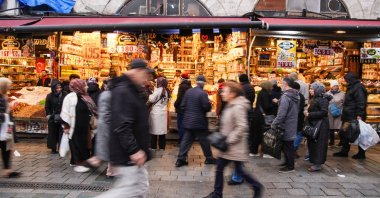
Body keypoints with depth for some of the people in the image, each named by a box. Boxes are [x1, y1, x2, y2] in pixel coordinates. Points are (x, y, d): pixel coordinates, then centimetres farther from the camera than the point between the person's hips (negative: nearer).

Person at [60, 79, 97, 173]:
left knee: (83, 144, 14)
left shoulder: (84, 97, 10)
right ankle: (78, 163, 10)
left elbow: (91, 111, 16)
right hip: (75, 127, -8)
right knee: (77, 145, 1)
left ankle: (82, 161, 27)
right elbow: (66, 113, -15)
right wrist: (66, 126, -15)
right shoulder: (71, 97, -14)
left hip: (84, 127, 8)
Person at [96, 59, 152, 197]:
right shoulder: (122, 91, -19)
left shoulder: (132, 91, 14)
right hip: (127, 154, -10)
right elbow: (122, 126, -27)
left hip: (132, 152, 10)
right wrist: (134, 150, -27)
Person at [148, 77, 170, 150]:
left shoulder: (158, 90, -14)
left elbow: (151, 99, -12)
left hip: (156, 113, -7)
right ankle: (162, 147, 16)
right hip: (163, 112, 7)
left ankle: (153, 147, 8)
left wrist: (150, 95, 6)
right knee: (162, 130, 10)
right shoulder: (167, 91, 8)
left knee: (154, 130, 2)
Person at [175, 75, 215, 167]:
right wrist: (209, 103, 5)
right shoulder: (202, 93, -15)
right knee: (204, 140, 9)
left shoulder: (188, 91, 3)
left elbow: (183, 105, 5)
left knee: (186, 140, 8)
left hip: (188, 121, 6)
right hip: (199, 121, -5)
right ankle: (209, 158, 22)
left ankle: (181, 159, 7)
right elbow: (207, 107, -16)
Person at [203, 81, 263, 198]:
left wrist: (229, 140, -23)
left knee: (239, 170, 4)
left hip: (235, 147, -9)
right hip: (228, 146, 10)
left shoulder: (238, 107, -21)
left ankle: (257, 187, 25)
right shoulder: (230, 106, 9)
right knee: (219, 167, 11)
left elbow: (242, 127, -27)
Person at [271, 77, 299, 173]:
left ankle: (290, 166, 12)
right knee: (288, 145, 19)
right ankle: (288, 162, 31)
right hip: (292, 125, 9)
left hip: (286, 126, -9)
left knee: (287, 146, 2)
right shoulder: (296, 96, 8)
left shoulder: (286, 96, -22)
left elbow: (281, 114, -25)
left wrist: (274, 124, -16)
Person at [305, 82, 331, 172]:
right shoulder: (314, 99, 14)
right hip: (313, 124, 9)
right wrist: (307, 113, 2)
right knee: (312, 143, 11)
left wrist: (309, 115, -20)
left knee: (318, 144, -4)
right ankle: (314, 161, 21)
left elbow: (324, 112, -22)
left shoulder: (323, 99, -13)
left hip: (320, 126, -9)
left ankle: (317, 164, 2)